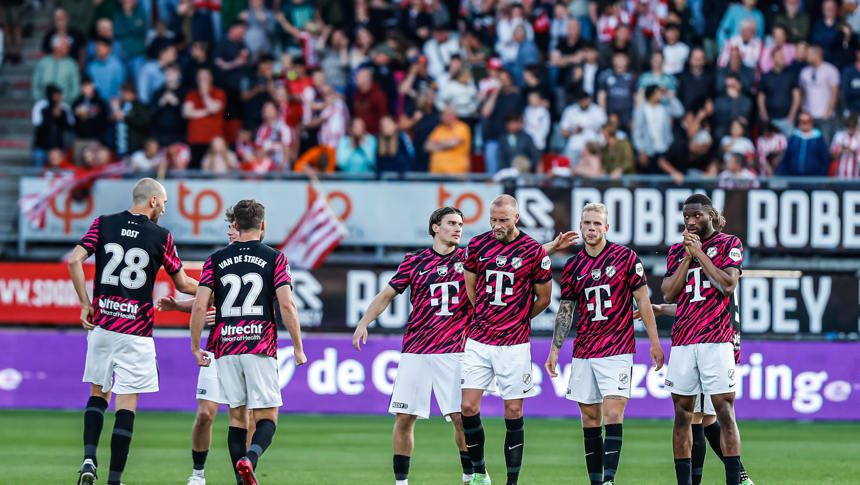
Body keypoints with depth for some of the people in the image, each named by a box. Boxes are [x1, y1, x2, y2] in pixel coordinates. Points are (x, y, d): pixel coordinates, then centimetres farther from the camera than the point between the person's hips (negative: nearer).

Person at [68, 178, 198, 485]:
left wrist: (86, 304, 1)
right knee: (126, 403, 0)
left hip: (101, 322, 3)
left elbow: (74, 260, -7)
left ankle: (89, 459, -2)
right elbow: (182, 284, 7)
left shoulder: (103, 224, 4)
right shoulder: (160, 236, -2)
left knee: (98, 392, 18)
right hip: (136, 329, -3)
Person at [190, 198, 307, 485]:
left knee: (237, 417, 12)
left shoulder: (216, 260, 6)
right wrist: (298, 347, 0)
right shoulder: (274, 258, 1)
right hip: (260, 348, -2)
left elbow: (200, 306, -1)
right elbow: (286, 305, -7)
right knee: (267, 416, 2)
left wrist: (195, 347, 9)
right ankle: (249, 459, -27)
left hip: (226, 349, 2)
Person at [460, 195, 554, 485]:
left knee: (513, 412, 0)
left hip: (514, 345, -3)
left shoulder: (535, 252, -5)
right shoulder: (478, 245, 3)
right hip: (478, 341, 3)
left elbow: (543, 299, 7)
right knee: (469, 407, -4)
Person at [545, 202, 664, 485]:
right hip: (583, 354, 4)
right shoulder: (573, 267, 8)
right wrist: (554, 350, 10)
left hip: (617, 351, -4)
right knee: (590, 419, 5)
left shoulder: (625, 258, -2)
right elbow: (565, 311, 15)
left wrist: (654, 342, -1)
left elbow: (642, 301, 1)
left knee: (613, 415, -15)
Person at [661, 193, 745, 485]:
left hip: (716, 340, -4)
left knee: (724, 411, -10)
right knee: (682, 413, 3)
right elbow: (669, 294, 6)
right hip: (683, 339, 4)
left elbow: (728, 284, -9)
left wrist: (700, 253, -6)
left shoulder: (729, 244, 4)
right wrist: (687, 257, -1)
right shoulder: (677, 250, 17)